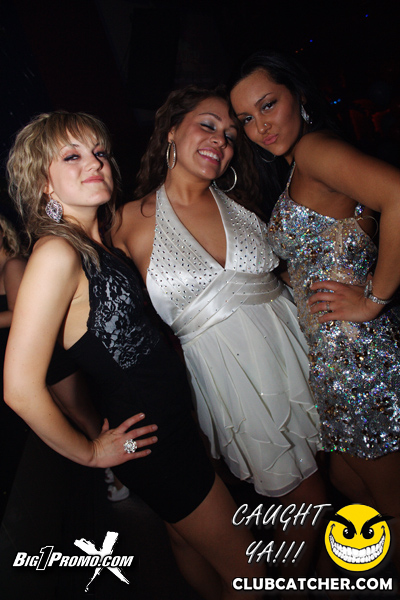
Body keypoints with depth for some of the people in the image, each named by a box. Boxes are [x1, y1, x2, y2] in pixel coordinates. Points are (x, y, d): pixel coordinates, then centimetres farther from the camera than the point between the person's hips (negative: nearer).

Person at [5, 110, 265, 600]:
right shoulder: (56, 253, -24)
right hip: (152, 441, -8)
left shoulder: (99, 242, 2)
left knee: (189, 543, 30)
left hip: (174, 420, 8)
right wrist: (88, 453, -14)